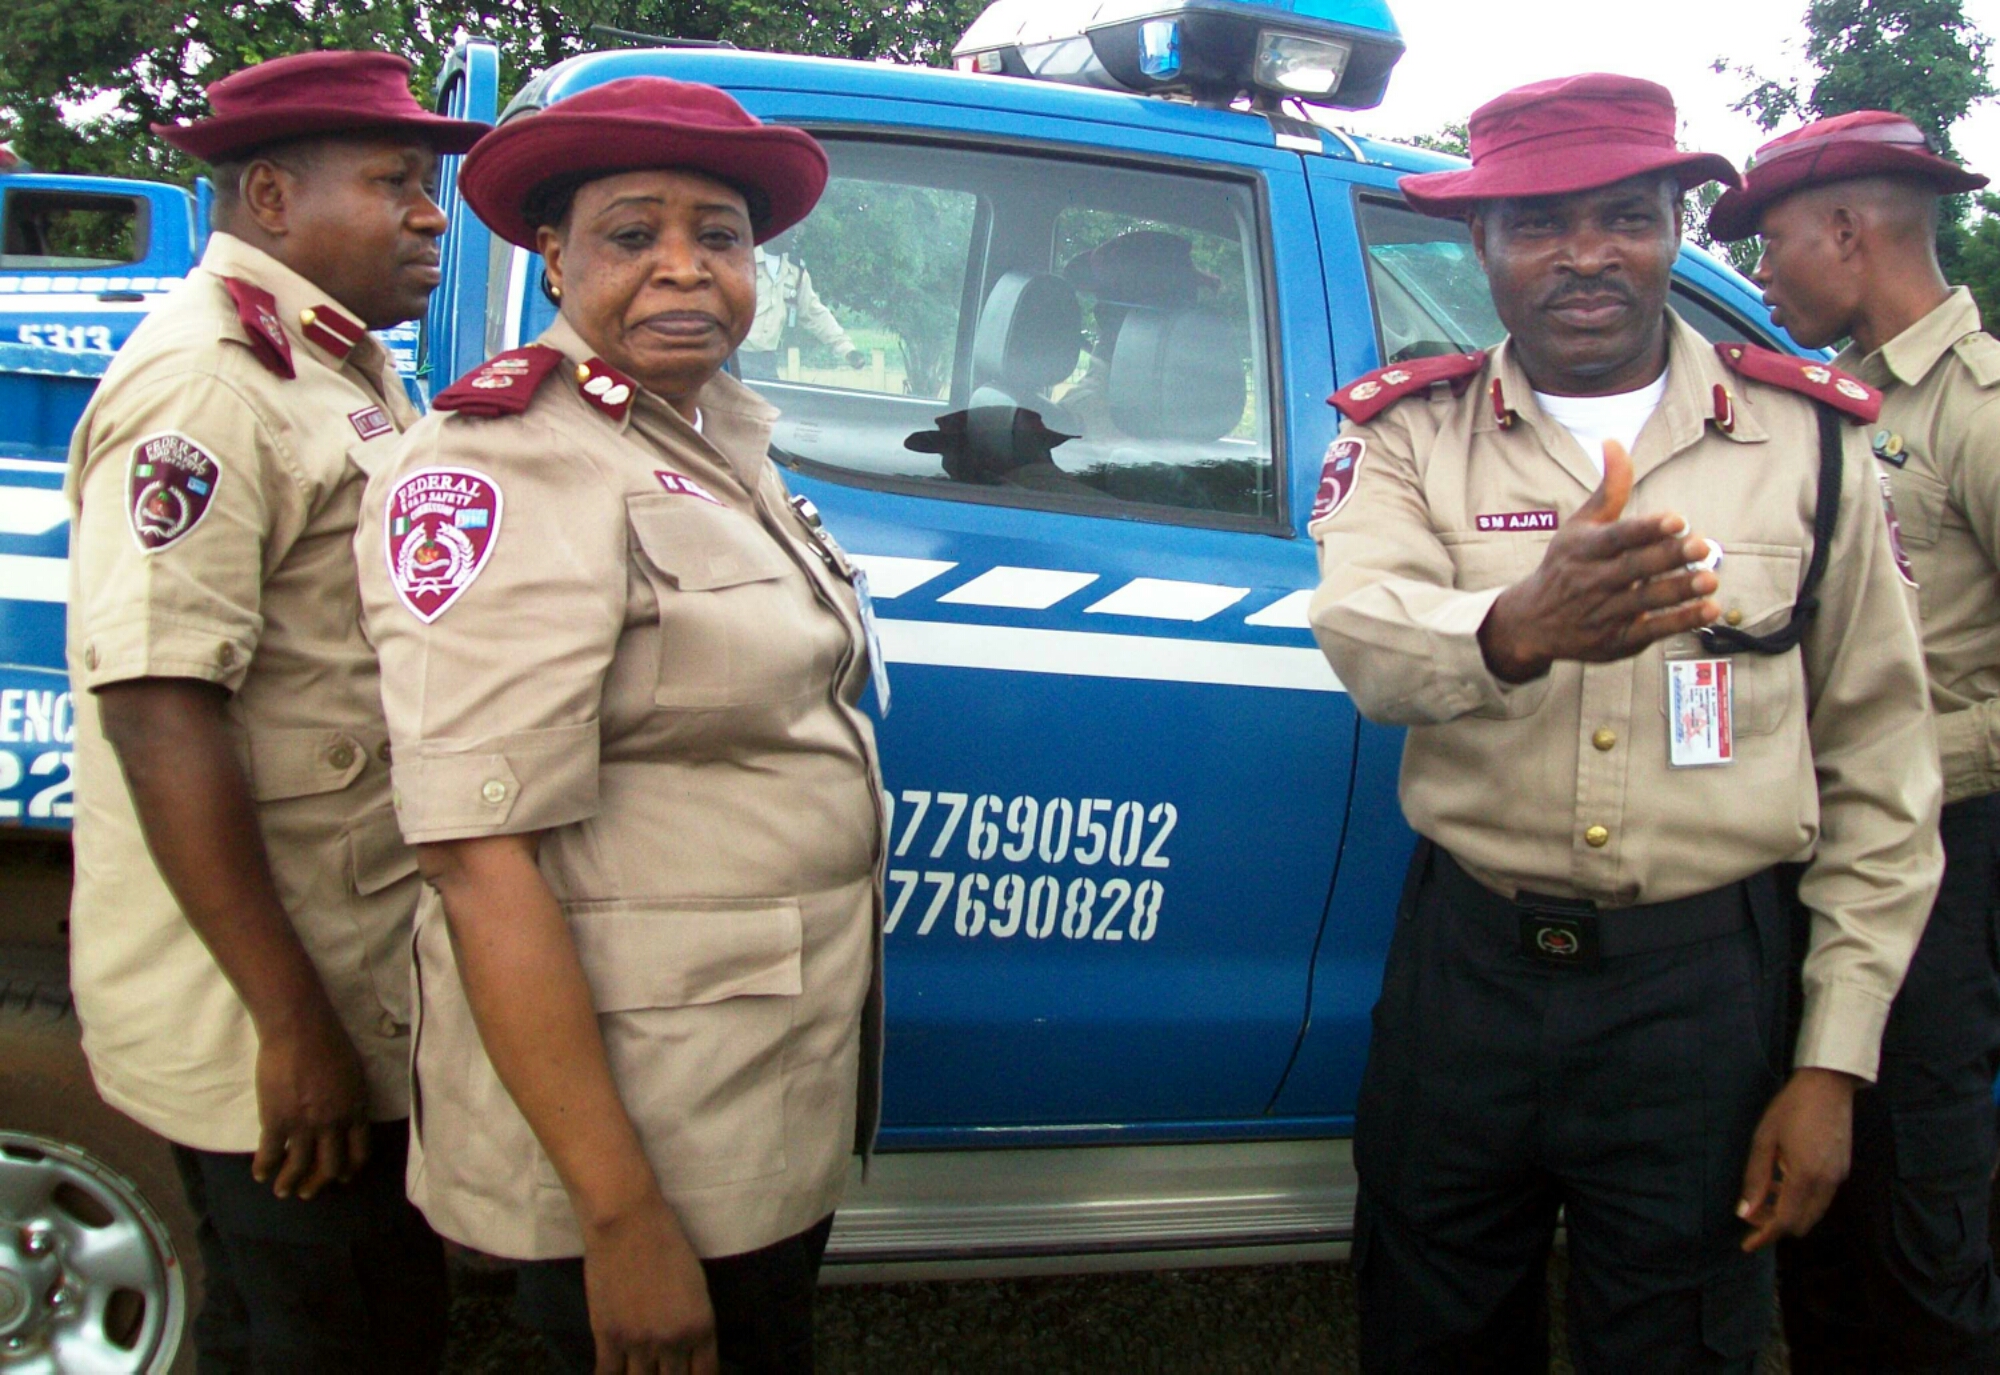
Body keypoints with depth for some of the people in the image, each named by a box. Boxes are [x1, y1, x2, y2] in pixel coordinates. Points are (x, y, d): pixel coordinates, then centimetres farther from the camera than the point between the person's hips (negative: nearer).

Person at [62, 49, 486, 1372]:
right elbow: (159, 710, -25)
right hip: (269, 1022, -9)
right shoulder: (205, 383, -18)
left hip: (371, 989, 9)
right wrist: (291, 1024, -24)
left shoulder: (350, 366, 12)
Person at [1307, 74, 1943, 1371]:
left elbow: (1879, 771, 3)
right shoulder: (1413, 432, 1)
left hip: (1705, 986, 0)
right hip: (1467, 967, 1)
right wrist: (1517, 629, -44)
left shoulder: (1806, 438, 1)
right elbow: (1362, 632, -20)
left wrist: (1835, 1062, -2)